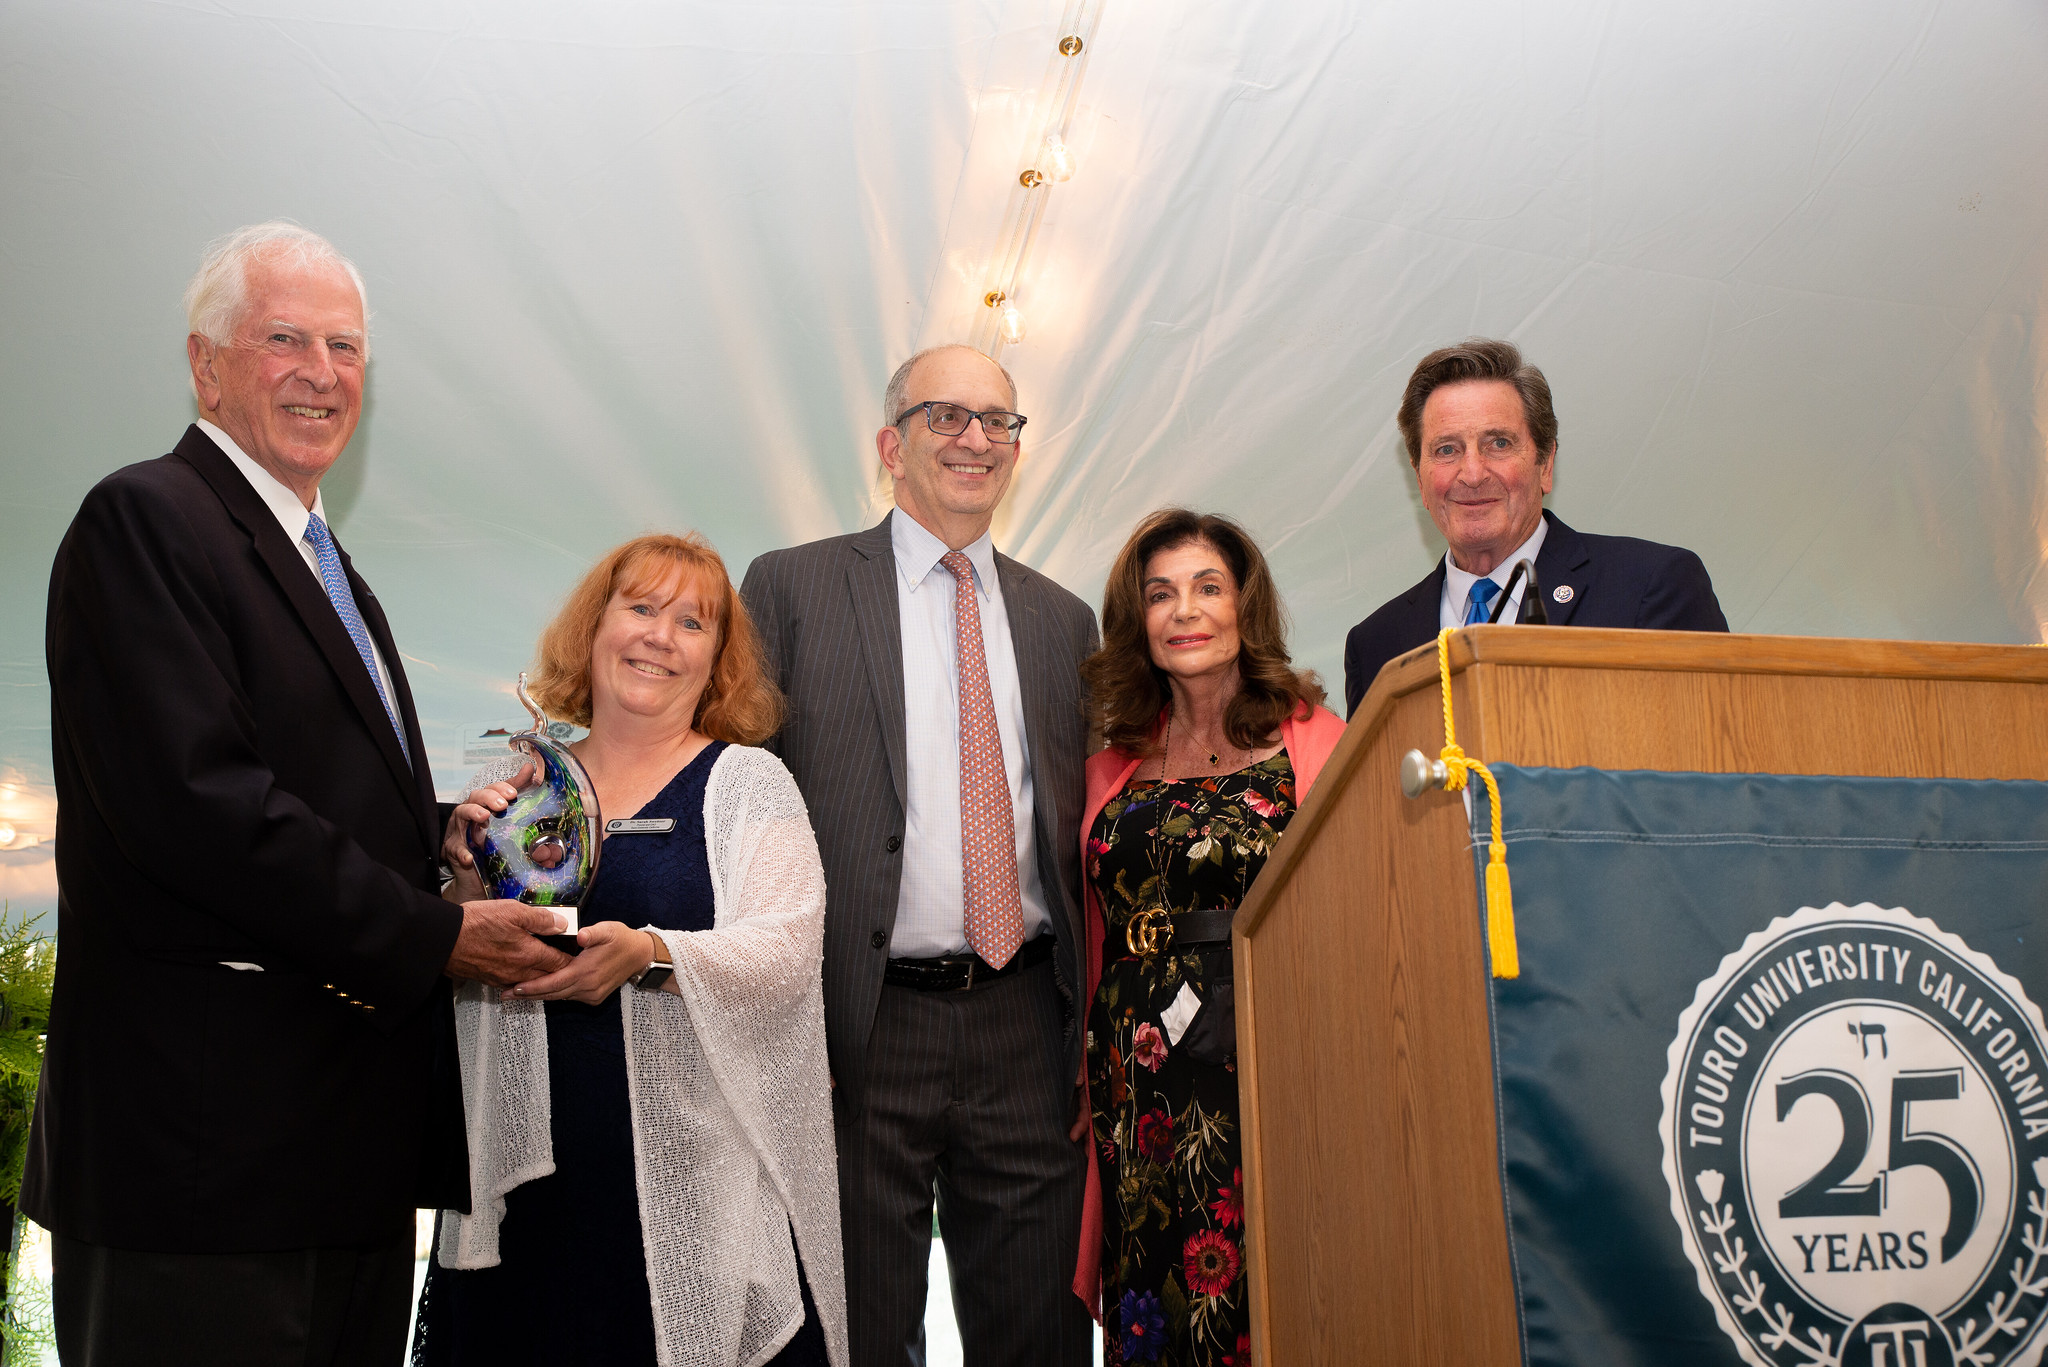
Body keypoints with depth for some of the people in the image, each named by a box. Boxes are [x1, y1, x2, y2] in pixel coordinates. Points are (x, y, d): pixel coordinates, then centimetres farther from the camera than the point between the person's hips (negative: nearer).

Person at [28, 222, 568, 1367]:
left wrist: (446, 833, 2)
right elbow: (196, 801, -21)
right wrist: (434, 934, -15)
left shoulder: (331, 572, 20)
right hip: (208, 1135, -9)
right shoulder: (143, 520, -9)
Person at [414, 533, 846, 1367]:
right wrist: (467, 885, -8)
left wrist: (648, 955, -27)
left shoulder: (749, 782, 1)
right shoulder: (526, 786, 10)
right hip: (529, 1182, 3)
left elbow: (787, 953, -12)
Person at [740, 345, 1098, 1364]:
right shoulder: (793, 588, 3)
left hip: (1026, 1025, 3)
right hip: (862, 1026, -3)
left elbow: (1081, 829, 15)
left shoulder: (1062, 620, 13)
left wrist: (1094, 1028, 9)